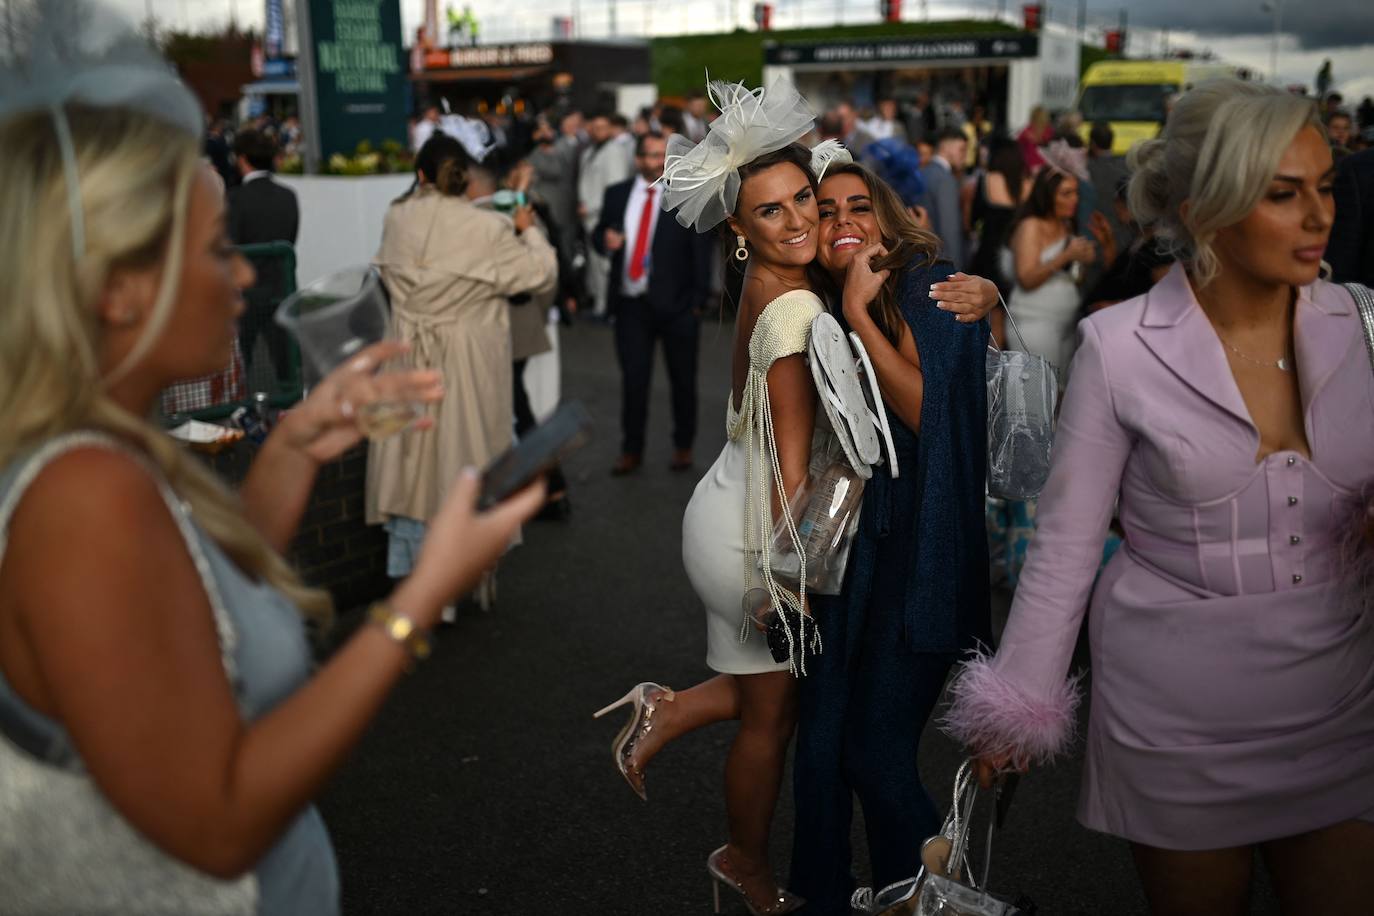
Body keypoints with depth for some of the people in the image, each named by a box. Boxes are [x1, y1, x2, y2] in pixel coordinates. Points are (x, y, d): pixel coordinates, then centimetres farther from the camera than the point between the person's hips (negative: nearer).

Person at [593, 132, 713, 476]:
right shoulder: (617, 194, 7)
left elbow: (700, 251, -4)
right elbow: (599, 233, 16)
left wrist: (699, 299, -11)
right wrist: (605, 240, -9)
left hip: (676, 304, -2)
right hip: (631, 303, 2)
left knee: (682, 379, 10)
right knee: (633, 378, 5)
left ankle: (683, 446, 26)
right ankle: (631, 450, 18)